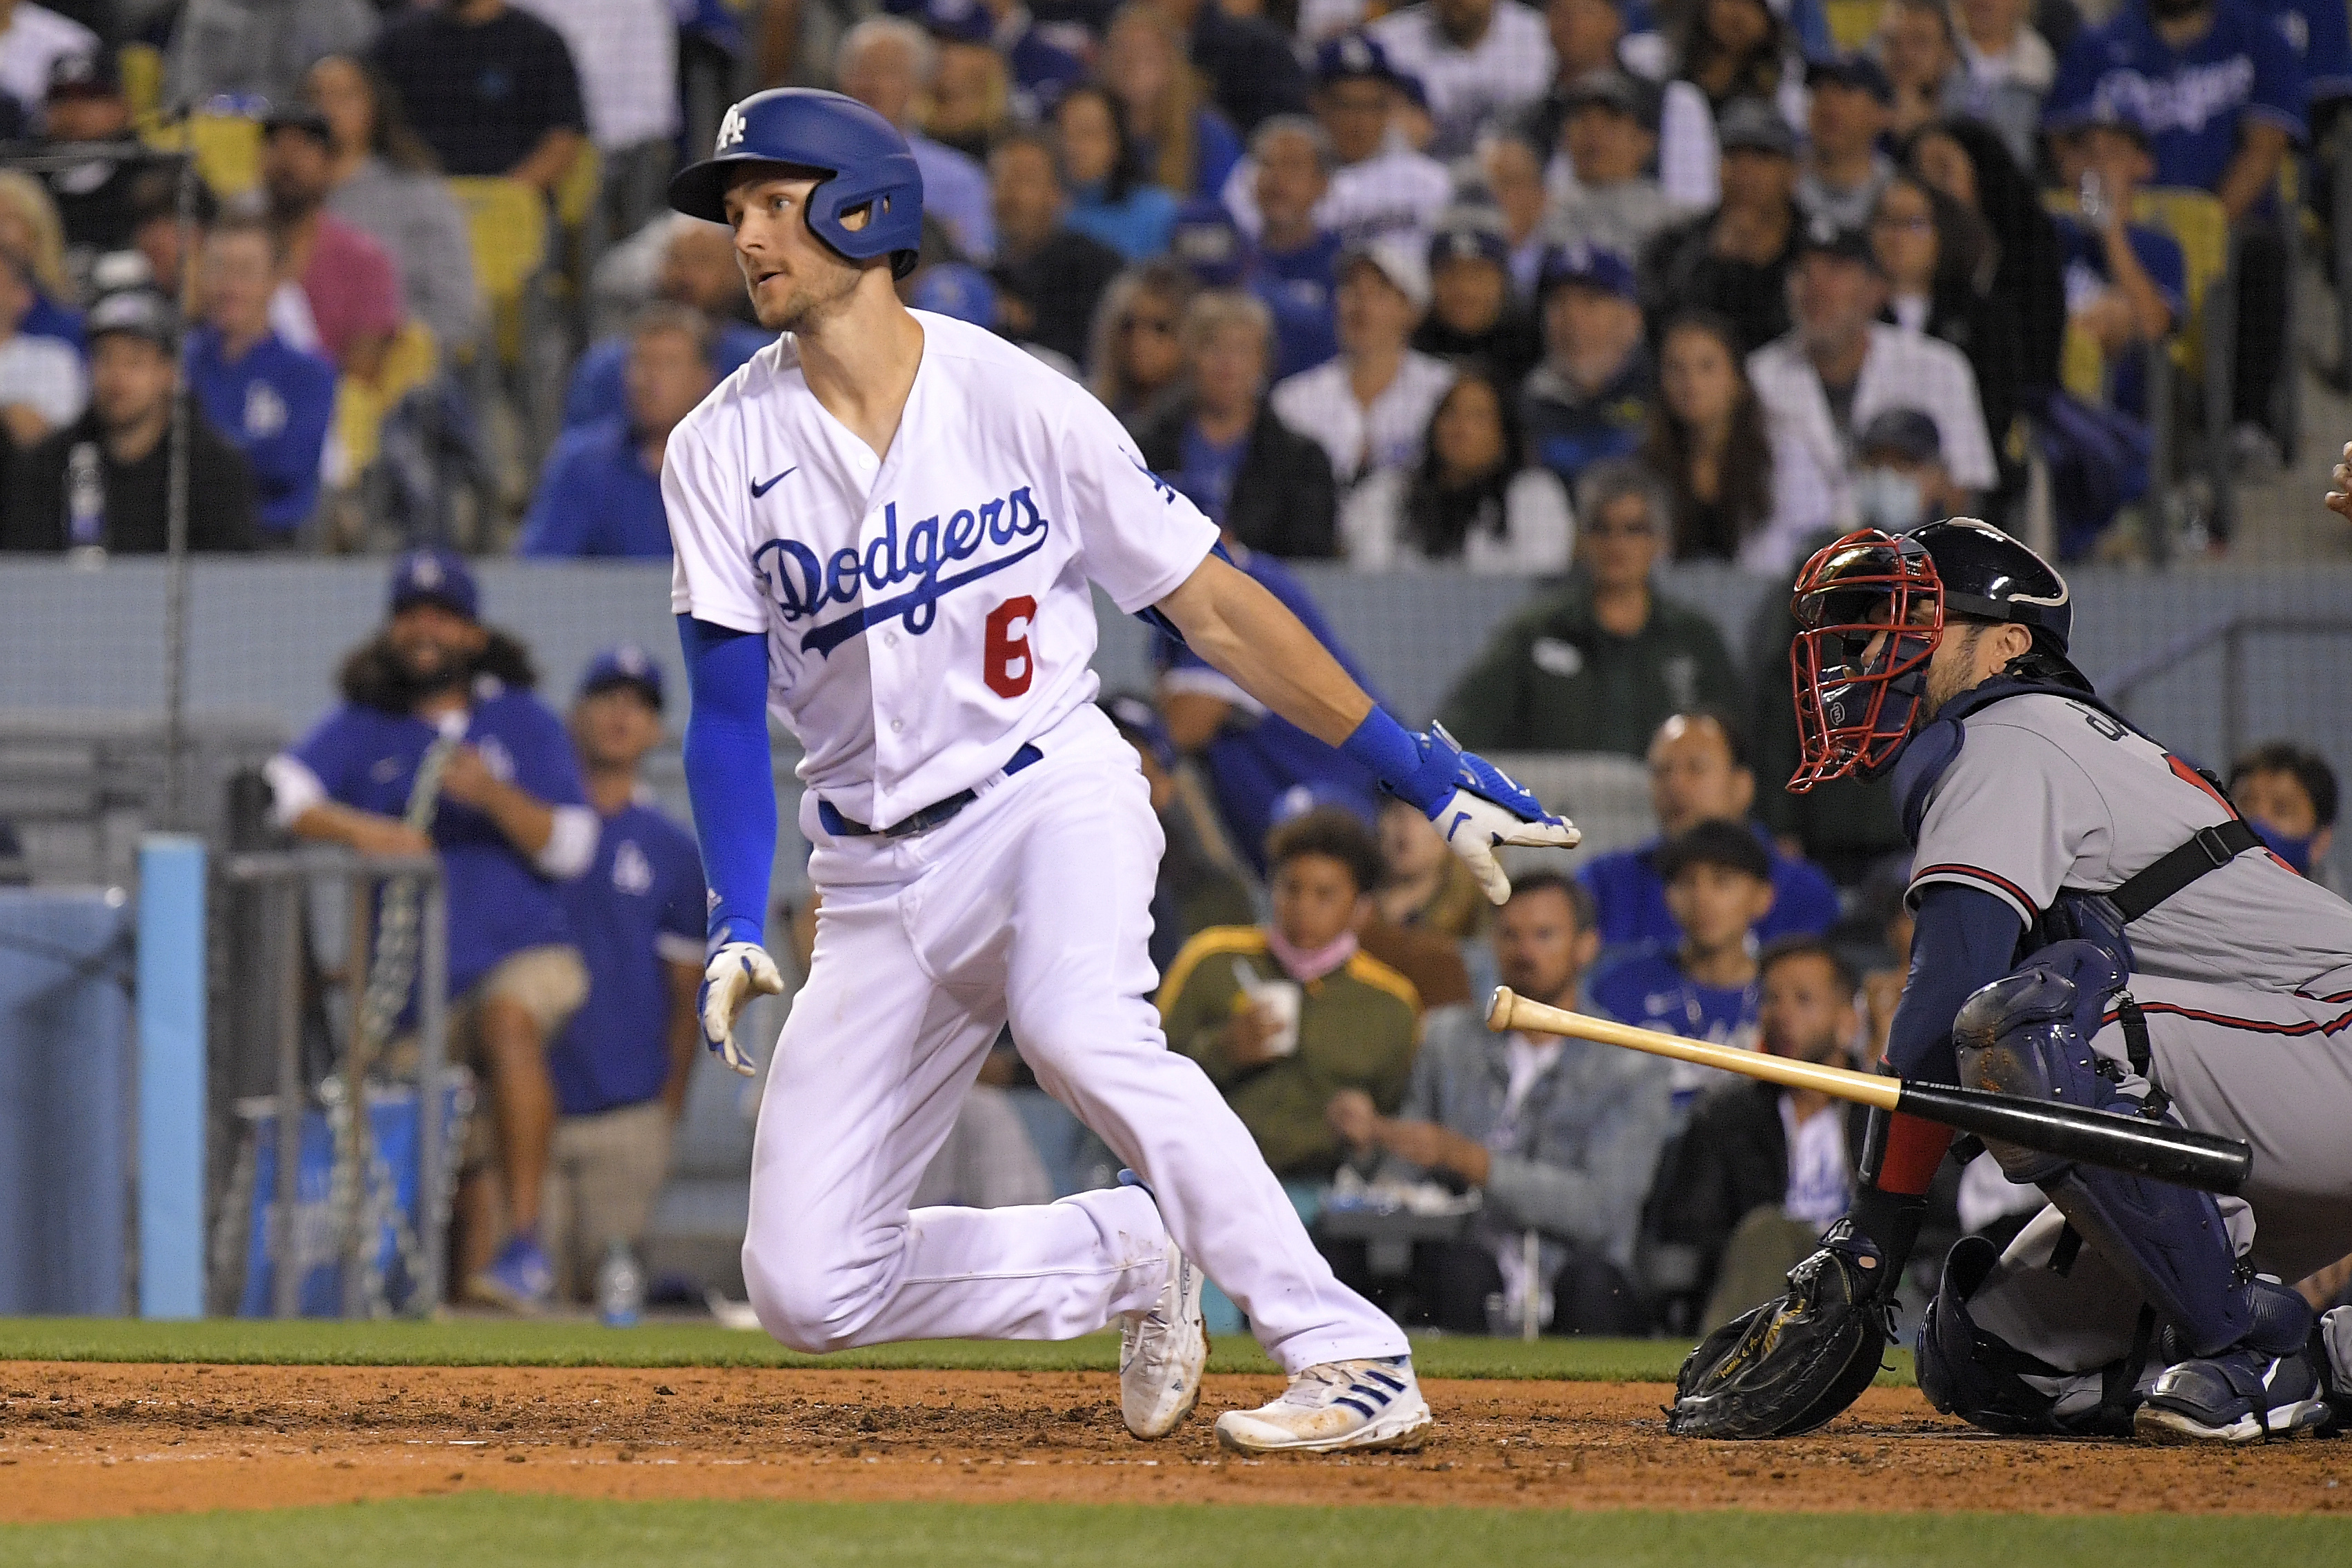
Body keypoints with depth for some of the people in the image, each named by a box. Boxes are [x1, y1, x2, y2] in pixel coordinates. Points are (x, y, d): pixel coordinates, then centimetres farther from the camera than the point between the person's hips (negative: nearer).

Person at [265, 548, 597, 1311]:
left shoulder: (523, 723, 5)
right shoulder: (362, 729, 8)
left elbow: (571, 847, -4)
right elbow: (281, 790, -8)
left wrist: (496, 797, -21)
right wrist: (359, 828, -25)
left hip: (525, 957, -4)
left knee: (509, 1018, -35)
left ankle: (526, 1243, -40)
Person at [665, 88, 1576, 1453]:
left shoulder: (1018, 402, -5)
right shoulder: (724, 453, 0)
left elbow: (1215, 610, -1)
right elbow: (730, 714, -2)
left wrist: (1429, 777, -4)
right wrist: (738, 928, -18)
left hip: (1052, 801, -4)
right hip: (879, 873, 4)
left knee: (1076, 1023, -38)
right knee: (806, 1286, -6)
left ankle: (1356, 1363, -35)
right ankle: (1125, 1260, 17)